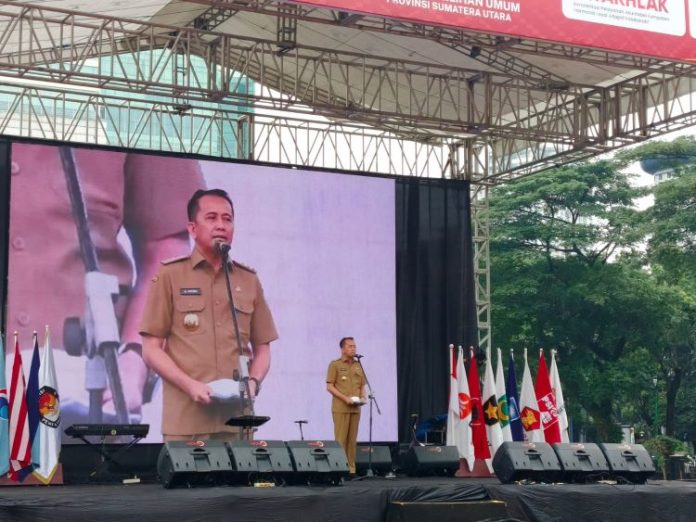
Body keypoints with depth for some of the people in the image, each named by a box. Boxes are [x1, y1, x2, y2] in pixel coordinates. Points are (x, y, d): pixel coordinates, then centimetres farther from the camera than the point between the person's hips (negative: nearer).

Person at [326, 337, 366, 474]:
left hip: (355, 408, 5)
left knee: (352, 439, 5)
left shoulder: (358, 366, 16)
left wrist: (362, 397, -1)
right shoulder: (335, 364, 1)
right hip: (340, 408, -5)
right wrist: (345, 398, -15)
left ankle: (351, 468, 7)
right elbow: (329, 386, -5)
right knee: (341, 439, -7)